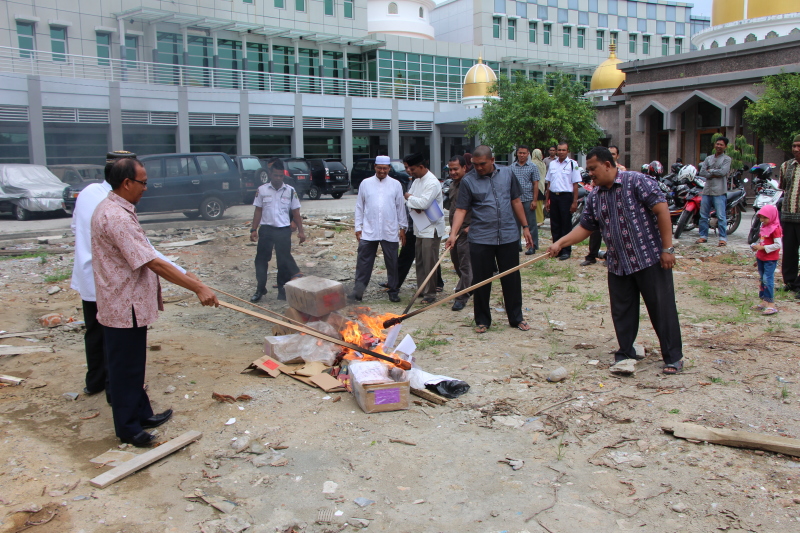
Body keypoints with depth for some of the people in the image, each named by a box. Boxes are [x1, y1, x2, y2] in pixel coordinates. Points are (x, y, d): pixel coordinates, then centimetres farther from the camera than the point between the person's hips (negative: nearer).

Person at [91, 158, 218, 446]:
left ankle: (141, 413, 34)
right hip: (124, 308, -10)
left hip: (130, 303, 10)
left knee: (134, 365, 20)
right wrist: (198, 288, -27)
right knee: (125, 368, 3)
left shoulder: (112, 209, 10)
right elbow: (153, 263, -28)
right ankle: (128, 428, 17)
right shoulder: (117, 217, -25)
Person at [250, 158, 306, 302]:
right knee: (261, 259, 5)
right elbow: (258, 211, 7)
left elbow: (296, 212, 4)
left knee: (284, 260, 4)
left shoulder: (290, 191, 0)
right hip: (266, 229, 1)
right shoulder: (262, 190, 2)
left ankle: (282, 289, 17)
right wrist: (254, 230, 1)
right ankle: (260, 289, 15)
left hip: (284, 230, -1)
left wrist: (300, 231, 0)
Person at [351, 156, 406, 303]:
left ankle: (393, 291, 19)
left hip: (390, 232, 0)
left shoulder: (396, 185, 4)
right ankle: (358, 291, 5)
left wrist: (403, 228, 5)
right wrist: (358, 227, 3)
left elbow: (400, 207, 7)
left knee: (392, 263, 8)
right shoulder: (365, 183, 4)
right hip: (368, 231, 0)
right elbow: (359, 207, 7)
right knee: (364, 263, 0)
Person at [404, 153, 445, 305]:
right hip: (420, 227, 9)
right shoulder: (417, 180, 12)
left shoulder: (432, 182, -17)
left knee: (429, 262, -5)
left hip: (431, 228, -9)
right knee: (419, 260, 15)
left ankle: (430, 293, 3)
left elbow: (424, 202, -27)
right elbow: (408, 197, 10)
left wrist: (409, 198, -10)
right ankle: (421, 289, 26)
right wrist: (414, 204, -12)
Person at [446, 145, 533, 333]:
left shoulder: (507, 174, 5)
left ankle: (516, 318, 23)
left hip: (508, 236, 2)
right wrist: (453, 233, -21)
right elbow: (461, 210, -8)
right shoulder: (468, 181, -5)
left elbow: (516, 201, 12)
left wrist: (525, 227, 11)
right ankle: (482, 321, 19)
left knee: (512, 279, 9)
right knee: (481, 281, 5)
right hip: (481, 239, -2)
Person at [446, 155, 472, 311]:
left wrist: (471, 226, -20)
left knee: (465, 264, -4)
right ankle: (469, 287, 34)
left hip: (466, 231, -9)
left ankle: (462, 297, 3)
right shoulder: (453, 185, 14)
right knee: (456, 262, 16)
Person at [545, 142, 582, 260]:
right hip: (553, 196, 5)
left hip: (566, 196, -5)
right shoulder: (552, 164, 10)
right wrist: (546, 200, 11)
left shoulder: (572, 164, -5)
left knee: (566, 225, 0)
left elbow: (575, 184, -6)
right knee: (555, 225, 9)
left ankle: (566, 250, 8)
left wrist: (574, 202, -9)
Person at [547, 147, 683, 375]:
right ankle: (625, 354, 24)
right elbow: (585, 227, 14)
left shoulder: (637, 182, -11)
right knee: (622, 312, 10)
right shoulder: (595, 196, 9)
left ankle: (674, 357, 12)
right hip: (617, 264, 6)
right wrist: (560, 244, 1)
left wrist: (667, 248, -17)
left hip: (650, 259, -6)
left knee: (662, 308, 1)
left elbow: (661, 209, -14)